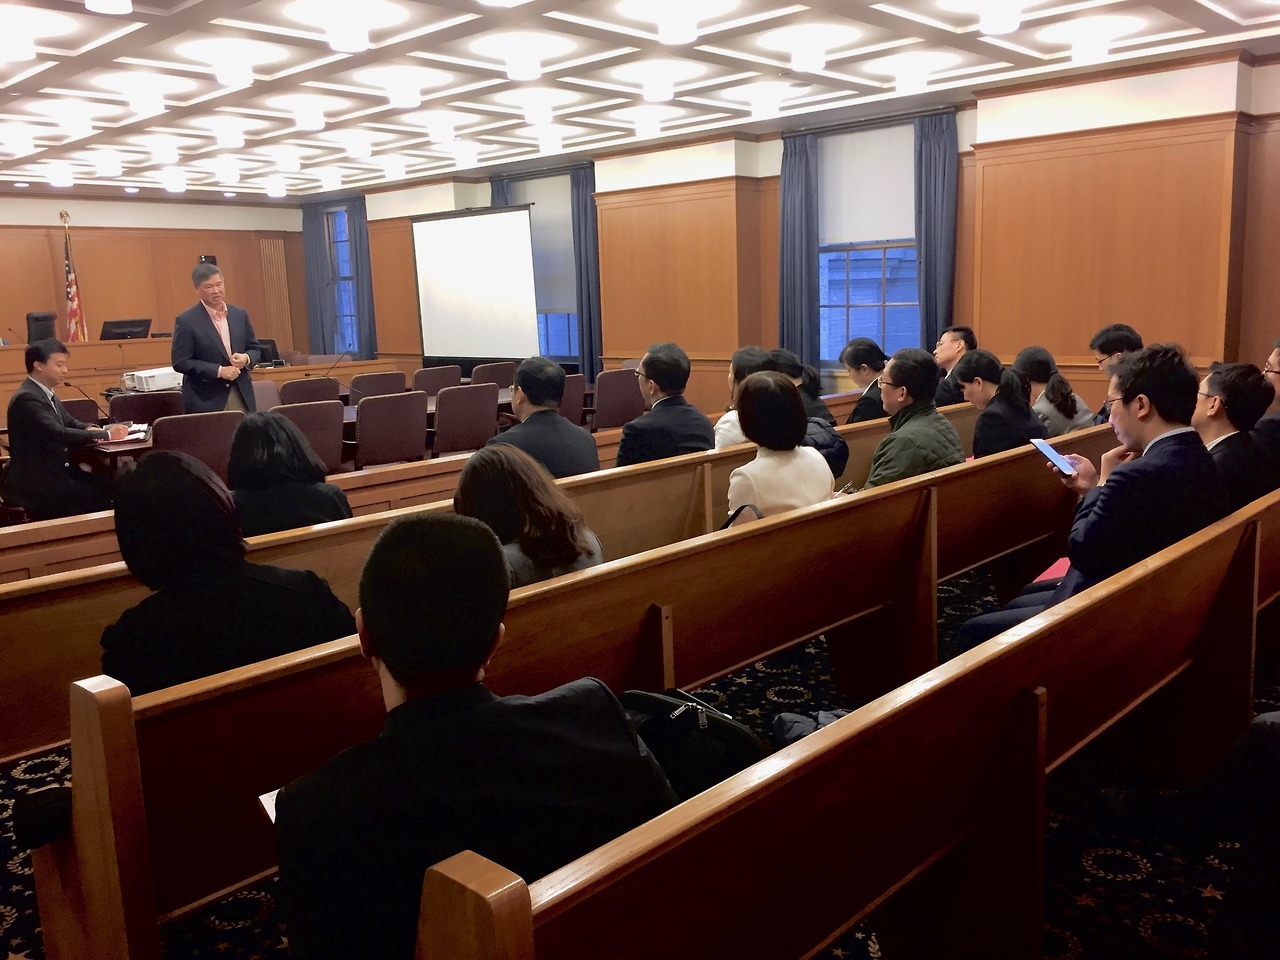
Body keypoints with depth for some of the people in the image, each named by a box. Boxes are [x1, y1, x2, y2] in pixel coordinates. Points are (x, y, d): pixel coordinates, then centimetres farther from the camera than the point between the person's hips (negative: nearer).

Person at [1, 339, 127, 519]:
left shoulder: (46, 394, 13)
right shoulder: (26, 398, -17)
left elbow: (70, 423, 18)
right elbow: (58, 434, -27)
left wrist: (90, 430, -6)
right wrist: (106, 435, -25)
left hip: (55, 471, 9)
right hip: (33, 483, -9)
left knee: (108, 486, -10)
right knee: (99, 497, -19)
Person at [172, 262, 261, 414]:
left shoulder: (240, 315, 9)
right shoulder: (186, 321, -4)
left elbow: (255, 348, 17)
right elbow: (180, 362, -9)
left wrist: (246, 359, -7)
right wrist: (219, 371, -16)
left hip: (242, 396, 4)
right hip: (205, 401, -4)